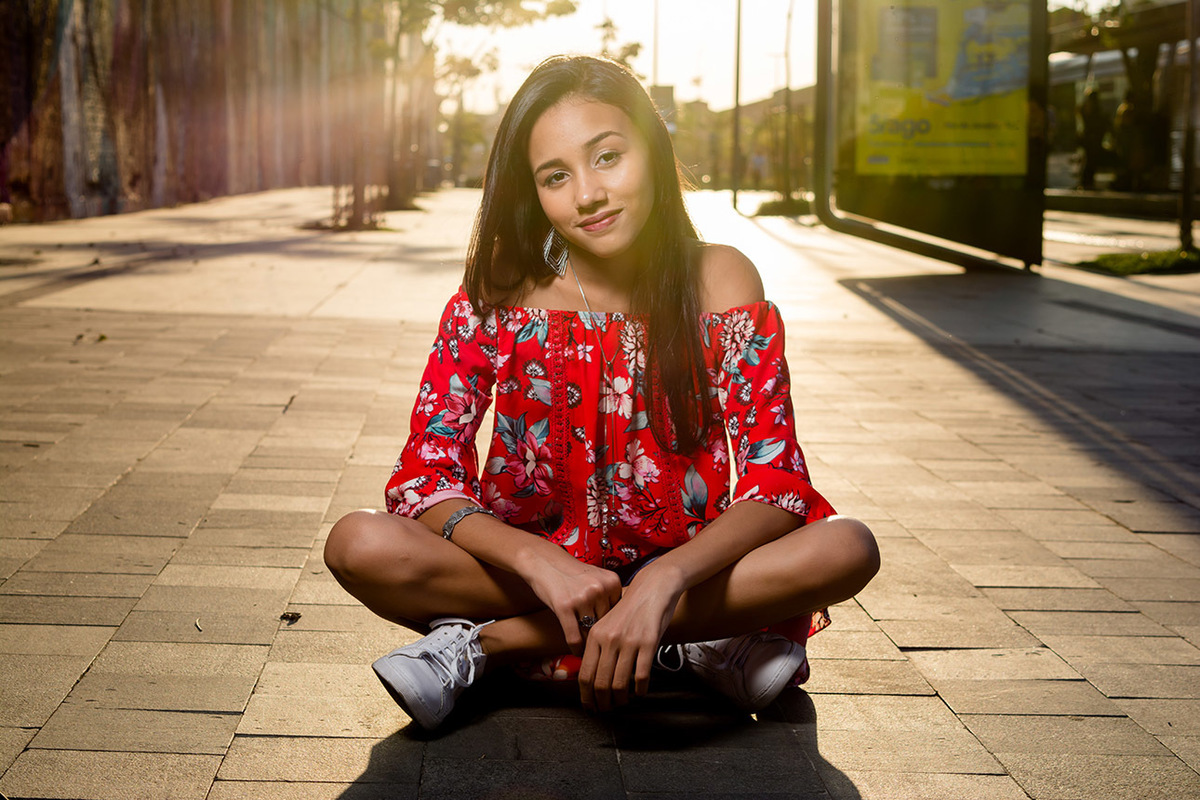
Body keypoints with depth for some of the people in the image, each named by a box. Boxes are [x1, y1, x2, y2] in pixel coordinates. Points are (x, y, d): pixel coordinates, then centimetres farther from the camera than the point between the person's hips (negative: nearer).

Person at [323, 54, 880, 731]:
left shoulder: (720, 285, -9)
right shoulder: (499, 293, -9)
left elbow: (778, 481, -15)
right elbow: (423, 475, -12)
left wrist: (662, 583, -33)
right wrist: (538, 562, -31)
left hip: (680, 564, 1)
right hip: (532, 562, -1)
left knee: (847, 550, -28)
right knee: (359, 547, -26)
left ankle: (487, 643, -23)